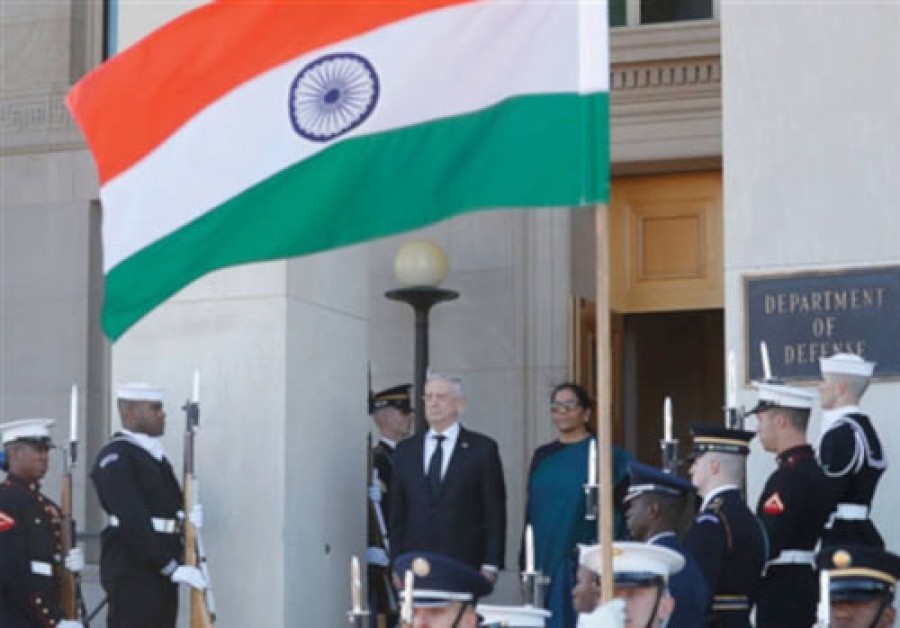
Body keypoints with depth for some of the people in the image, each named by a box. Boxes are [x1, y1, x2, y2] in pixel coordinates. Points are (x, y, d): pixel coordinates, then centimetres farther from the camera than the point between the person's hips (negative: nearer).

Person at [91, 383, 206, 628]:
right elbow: (133, 523, -19)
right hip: (131, 572, -9)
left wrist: (187, 515, -3)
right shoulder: (115, 457, -11)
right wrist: (173, 567, -21)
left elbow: (170, 505, 23)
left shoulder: (155, 454, 18)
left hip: (162, 572, 9)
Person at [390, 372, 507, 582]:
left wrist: (490, 566, -5)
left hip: (464, 568, -2)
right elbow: (397, 514, 14)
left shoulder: (483, 448, 3)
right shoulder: (406, 450, 13)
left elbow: (495, 512, 1)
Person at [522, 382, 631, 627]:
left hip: (583, 567, -4)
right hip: (544, 563, 4)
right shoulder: (542, 457, 12)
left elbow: (618, 512, -4)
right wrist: (526, 564, 9)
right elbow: (531, 512, 13)